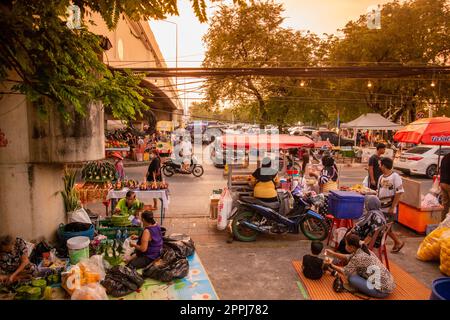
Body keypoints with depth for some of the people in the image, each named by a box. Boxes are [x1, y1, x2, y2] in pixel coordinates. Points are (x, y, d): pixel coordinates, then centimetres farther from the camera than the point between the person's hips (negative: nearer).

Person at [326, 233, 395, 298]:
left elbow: (345, 272, -5)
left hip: (382, 290, -8)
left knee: (351, 278, -11)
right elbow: (347, 258, 19)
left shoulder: (358, 257, -19)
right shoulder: (363, 250, 4)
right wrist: (333, 254, 15)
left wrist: (332, 265, 7)